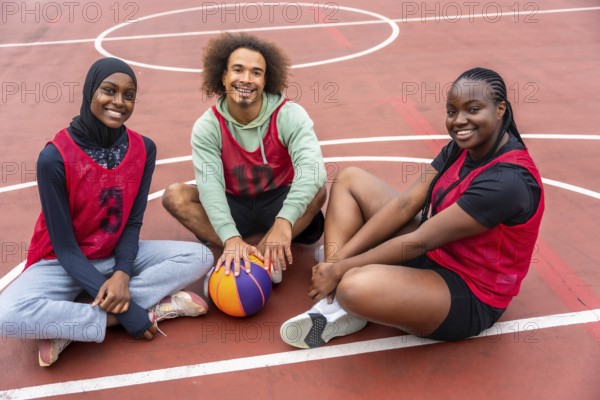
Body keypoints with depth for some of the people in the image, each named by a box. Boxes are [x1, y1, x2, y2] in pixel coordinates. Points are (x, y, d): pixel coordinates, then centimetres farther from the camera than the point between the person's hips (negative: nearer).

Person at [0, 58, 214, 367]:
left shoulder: (143, 149, -8)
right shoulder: (55, 157, -22)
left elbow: (133, 222, -3)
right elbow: (65, 247, -19)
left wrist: (122, 274, -24)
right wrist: (124, 309, -25)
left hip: (115, 256, 5)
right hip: (62, 263, -4)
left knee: (200, 257, -15)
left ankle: (70, 326, -19)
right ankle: (152, 305, -24)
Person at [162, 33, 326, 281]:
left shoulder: (290, 115, -18)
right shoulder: (207, 126, -14)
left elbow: (312, 168, -35)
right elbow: (209, 184, -27)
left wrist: (284, 220, -52)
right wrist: (231, 238, -45)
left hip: (277, 202, -1)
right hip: (234, 205, 2)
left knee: (317, 191, -32)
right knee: (174, 196, -23)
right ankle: (255, 258, -32)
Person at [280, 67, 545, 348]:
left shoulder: (509, 180, -27)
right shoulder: (461, 147, 0)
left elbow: (420, 241, -26)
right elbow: (405, 204, -5)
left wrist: (341, 269, -19)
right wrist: (340, 257, -13)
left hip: (467, 295, -9)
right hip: (432, 252, 9)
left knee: (356, 286, -39)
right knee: (350, 179, 5)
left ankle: (339, 296, 2)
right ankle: (333, 307, -6)